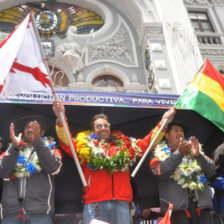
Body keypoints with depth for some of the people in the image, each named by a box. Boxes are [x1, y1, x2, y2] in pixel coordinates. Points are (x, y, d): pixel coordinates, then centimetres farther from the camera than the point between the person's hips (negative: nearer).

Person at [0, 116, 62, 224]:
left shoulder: (50, 149, 13)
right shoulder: (12, 150, 17)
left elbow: (54, 167, -8)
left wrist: (37, 141, -15)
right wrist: (14, 146, -10)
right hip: (12, 208, 2)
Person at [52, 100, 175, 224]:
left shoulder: (125, 145, 19)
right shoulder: (85, 146, 11)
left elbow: (147, 143, 18)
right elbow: (66, 142, -2)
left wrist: (162, 124, 11)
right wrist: (61, 118, -16)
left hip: (121, 203, 2)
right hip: (94, 204, -2)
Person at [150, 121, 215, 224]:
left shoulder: (193, 149, 20)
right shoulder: (159, 153, 11)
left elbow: (211, 171, 8)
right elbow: (160, 172, -8)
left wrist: (198, 155, -9)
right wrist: (179, 153, -17)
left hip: (201, 204, 3)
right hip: (177, 205, -2)